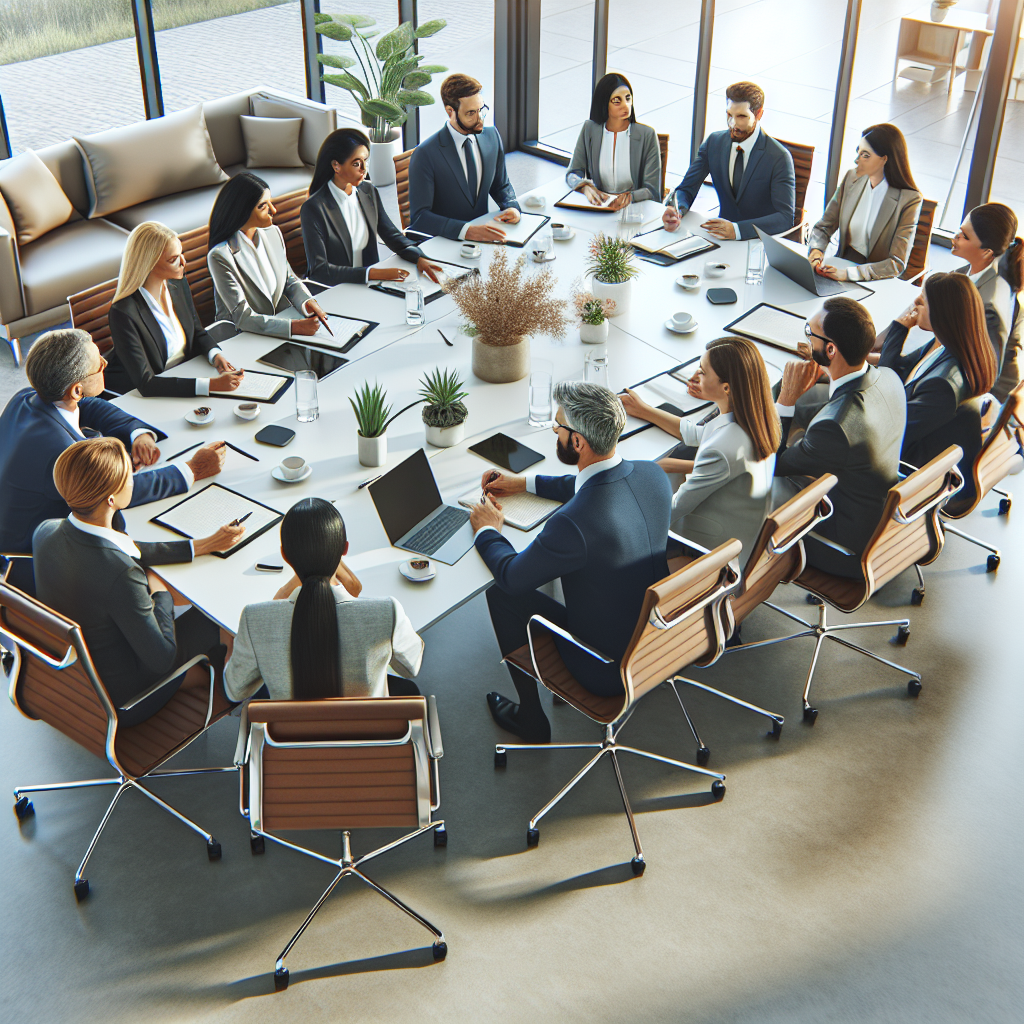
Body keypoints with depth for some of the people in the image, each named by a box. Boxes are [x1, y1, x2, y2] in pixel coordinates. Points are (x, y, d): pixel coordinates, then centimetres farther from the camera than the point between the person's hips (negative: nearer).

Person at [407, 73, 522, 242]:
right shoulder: (425, 155, -14)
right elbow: (419, 217, -17)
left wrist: (512, 207, -3)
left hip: (481, 233, 6)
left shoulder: (492, 136, 6)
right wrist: (466, 230, -31)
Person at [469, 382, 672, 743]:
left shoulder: (574, 524, -35)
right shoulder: (652, 474, -12)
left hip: (607, 671, -7)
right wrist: (526, 483, 19)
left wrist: (487, 531, 3)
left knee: (502, 594, 10)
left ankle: (531, 721, 28)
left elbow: (512, 576, -16)